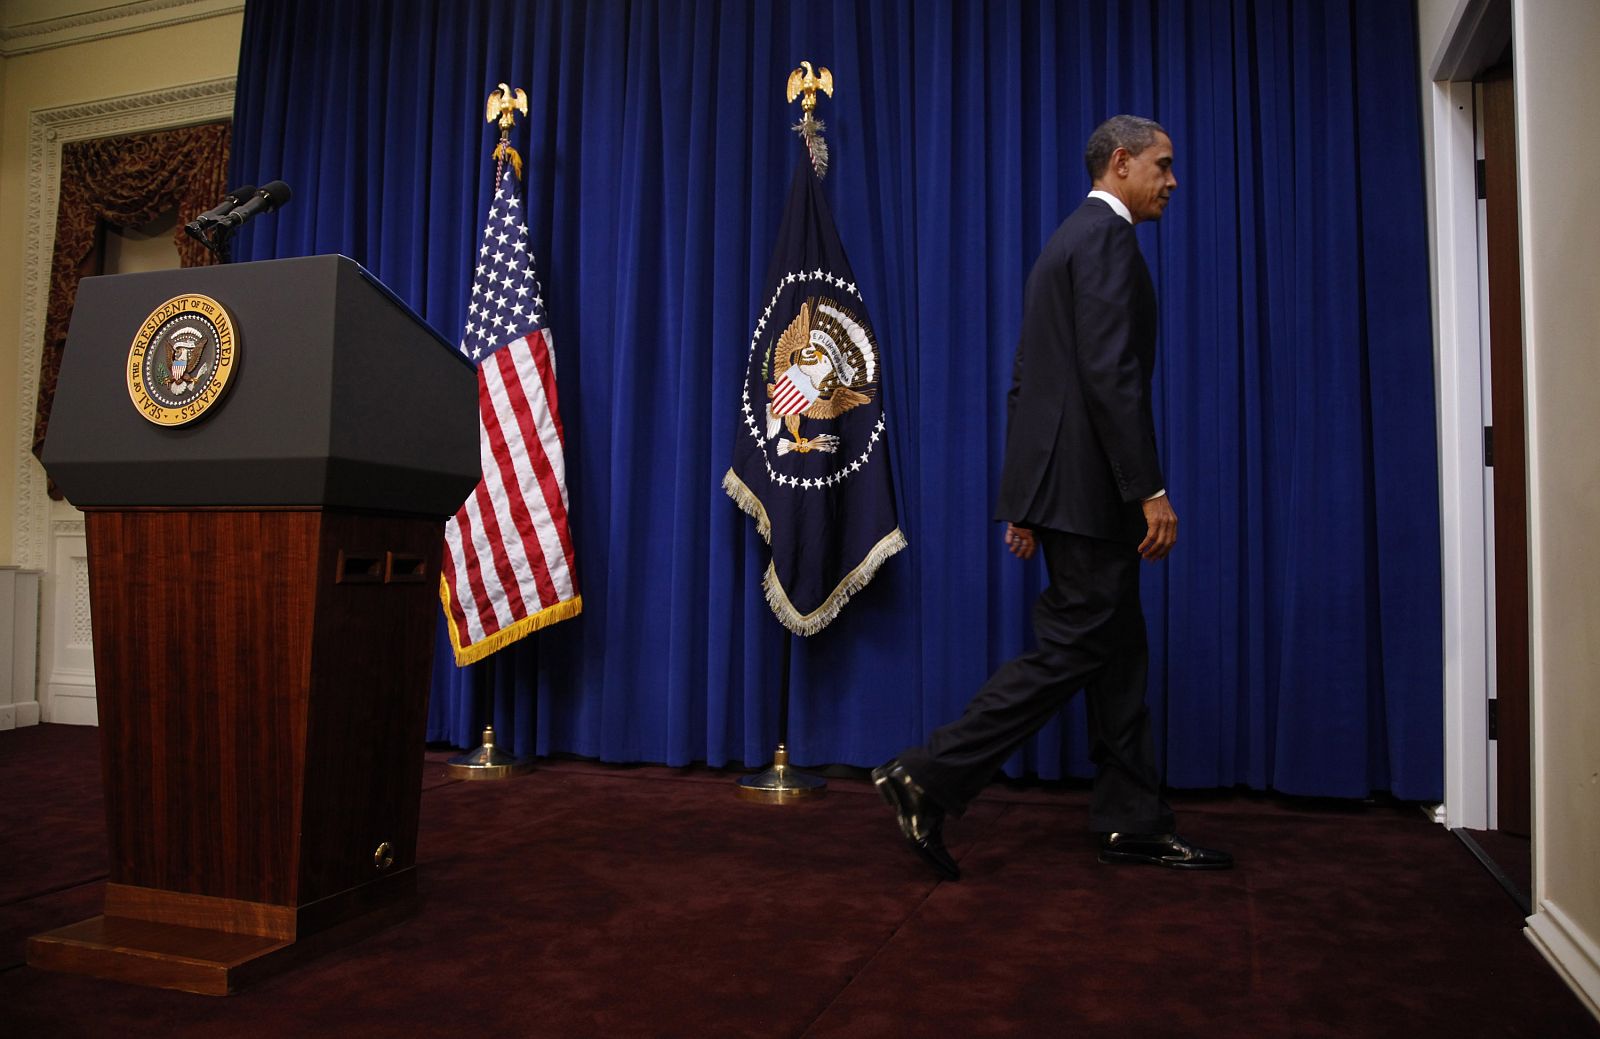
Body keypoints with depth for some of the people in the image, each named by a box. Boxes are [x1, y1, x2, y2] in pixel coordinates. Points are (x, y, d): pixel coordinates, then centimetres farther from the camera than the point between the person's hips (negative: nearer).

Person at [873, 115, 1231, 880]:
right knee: (1070, 649, -6)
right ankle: (928, 779, -4)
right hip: (1089, 483, -10)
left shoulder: (1068, 241, 22)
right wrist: (1150, 489, -20)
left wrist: (1026, 500, 19)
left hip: (1058, 480, 10)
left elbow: (1027, 379, 20)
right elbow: (1112, 374, -20)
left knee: (1119, 654, 12)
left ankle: (1133, 823, 19)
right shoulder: (1107, 237, -8)